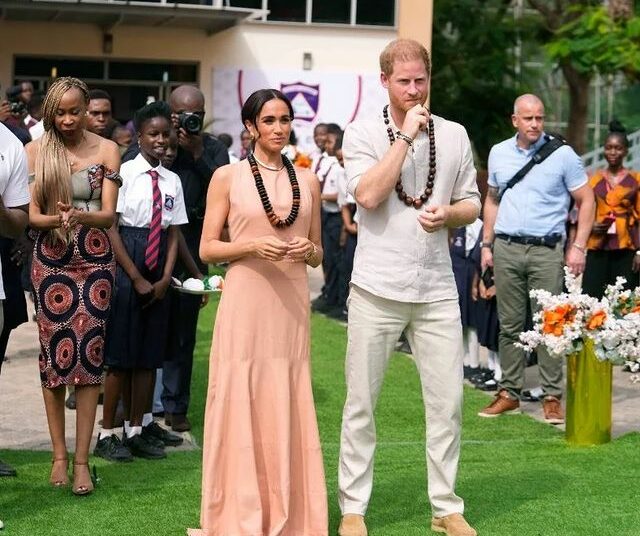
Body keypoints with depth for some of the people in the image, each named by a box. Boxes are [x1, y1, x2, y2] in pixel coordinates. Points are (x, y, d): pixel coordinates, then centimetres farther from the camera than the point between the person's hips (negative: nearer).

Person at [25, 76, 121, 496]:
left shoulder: (107, 150, 2)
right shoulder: (35, 151, 2)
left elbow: (109, 214, -3)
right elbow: (30, 214, 0)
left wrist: (80, 216, -24)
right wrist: (57, 218, -22)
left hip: (95, 261, 0)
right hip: (51, 262, 0)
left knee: (88, 355, -3)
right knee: (53, 355, 0)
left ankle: (82, 459, 0)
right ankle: (59, 454, 10)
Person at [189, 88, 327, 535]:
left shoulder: (308, 181, 11)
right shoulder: (228, 177, 1)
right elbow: (207, 249, 0)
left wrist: (308, 250, -6)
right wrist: (253, 246, -16)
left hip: (292, 303, 3)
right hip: (245, 301, -3)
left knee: (289, 406, 4)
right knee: (241, 403, -3)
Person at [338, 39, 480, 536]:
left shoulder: (454, 135, 8)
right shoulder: (363, 133, -1)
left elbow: (473, 203, 13)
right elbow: (369, 195, -15)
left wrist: (448, 214, -8)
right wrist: (406, 135, -14)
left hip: (437, 289, 3)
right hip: (378, 288, -3)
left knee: (447, 402, 4)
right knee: (361, 402, 4)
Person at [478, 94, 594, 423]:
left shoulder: (562, 155, -2)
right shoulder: (498, 153, 10)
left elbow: (586, 200, 1)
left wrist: (578, 247, -6)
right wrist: (487, 244, 14)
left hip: (547, 250, -3)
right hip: (506, 249, 3)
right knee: (509, 325, 7)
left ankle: (552, 397, 1)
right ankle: (509, 392, 14)